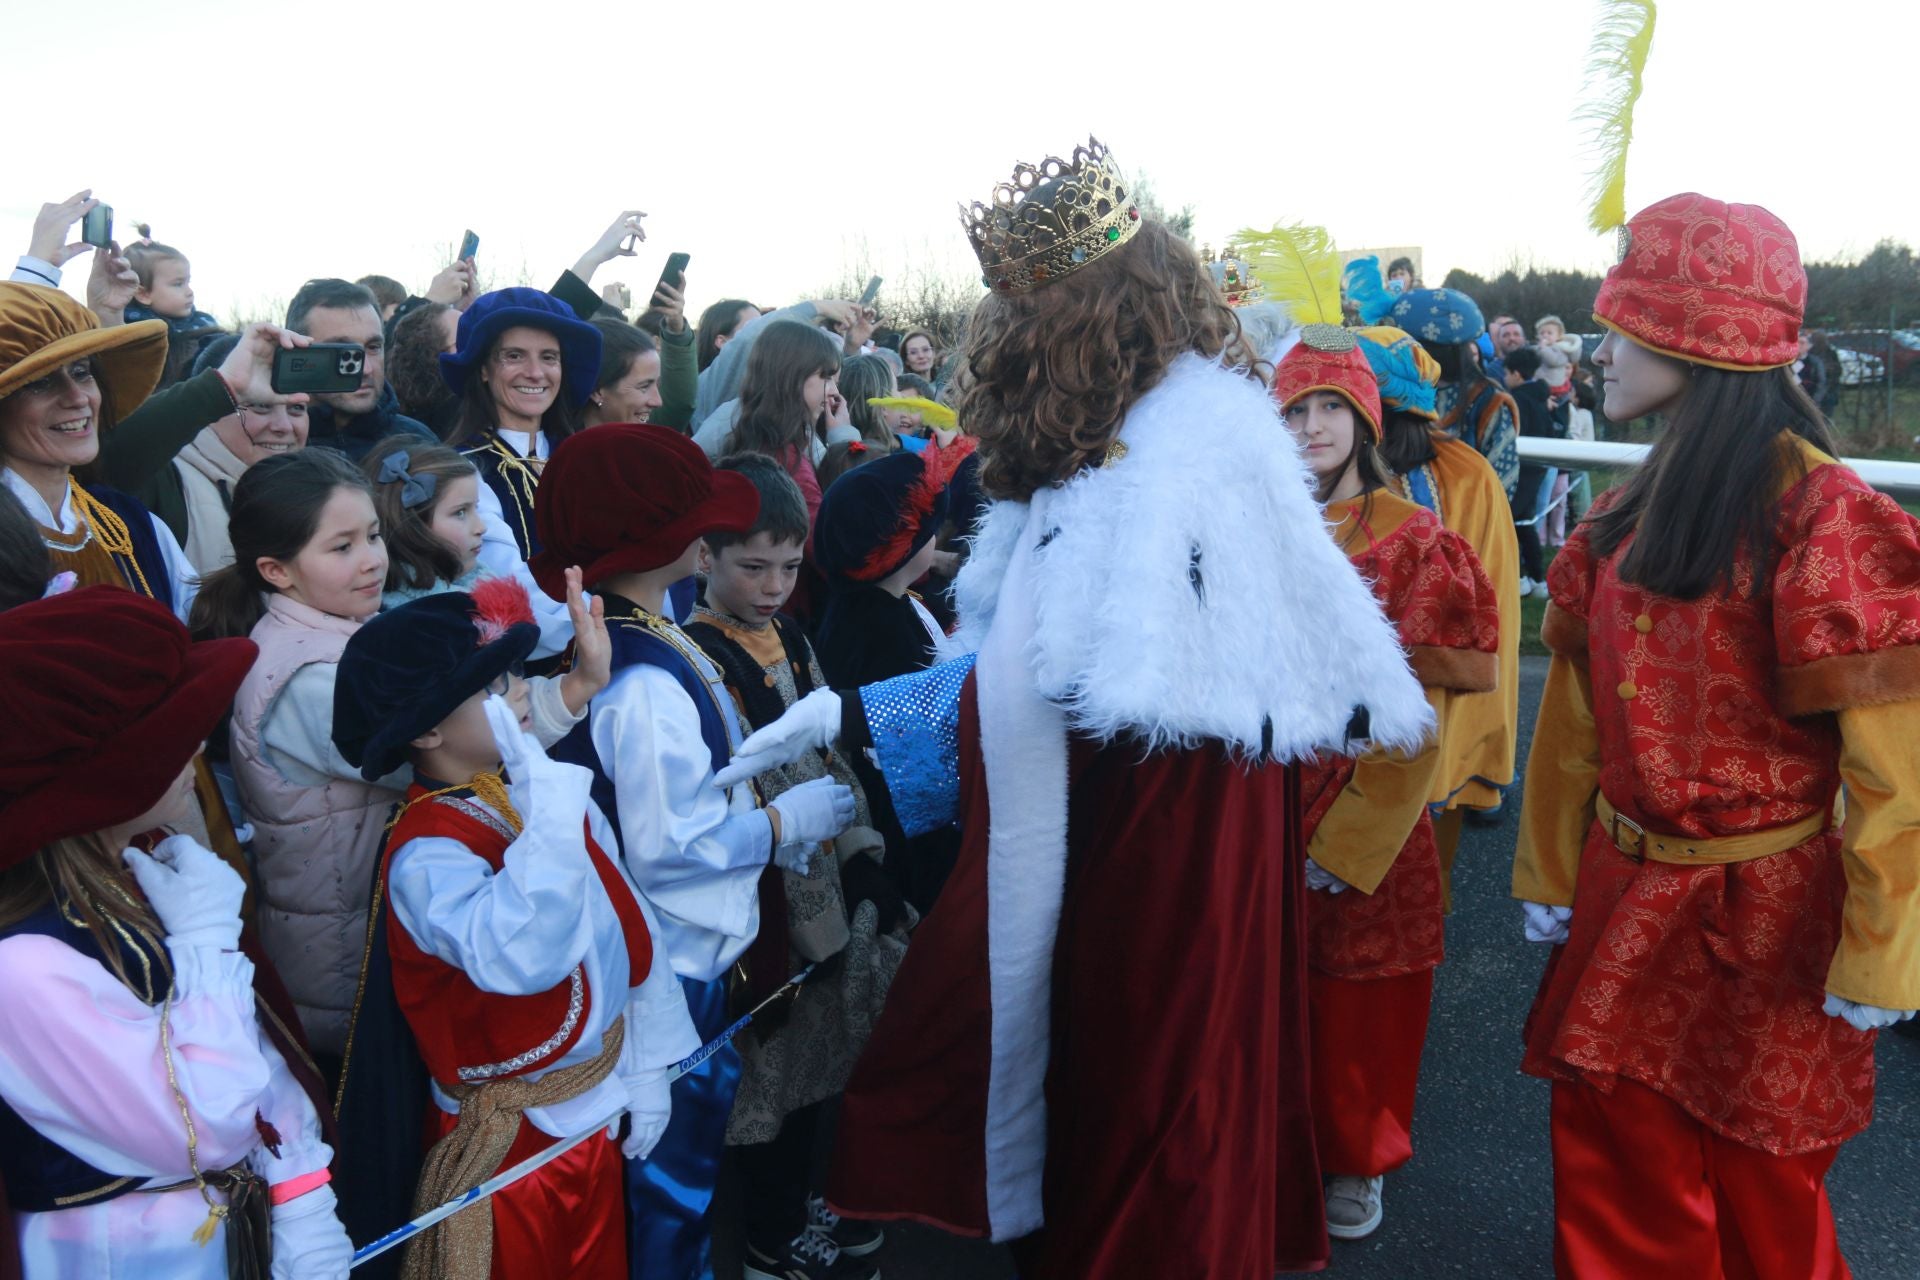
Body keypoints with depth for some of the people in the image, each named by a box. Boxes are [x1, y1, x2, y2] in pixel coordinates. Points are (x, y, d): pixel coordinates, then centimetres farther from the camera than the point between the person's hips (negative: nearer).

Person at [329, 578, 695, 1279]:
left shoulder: (550, 796, -5)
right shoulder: (425, 856, -25)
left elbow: (630, 924, 2)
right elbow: (523, 957, -43)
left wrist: (648, 1065, 4)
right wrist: (546, 805, -45)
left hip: (600, 1111, 6)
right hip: (513, 1140, -6)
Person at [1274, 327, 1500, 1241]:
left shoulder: (1411, 541, -6)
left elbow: (1420, 705, -10)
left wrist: (1348, 837, -15)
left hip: (1367, 808, -2)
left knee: (1359, 995, 9)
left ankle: (1356, 1160, 30)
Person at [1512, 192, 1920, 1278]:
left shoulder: (1820, 512, -18)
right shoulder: (1632, 510, 5)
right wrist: (1553, 875, 11)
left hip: (1763, 916, -6)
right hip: (1625, 901, 6)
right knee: (1616, 1178, 17)